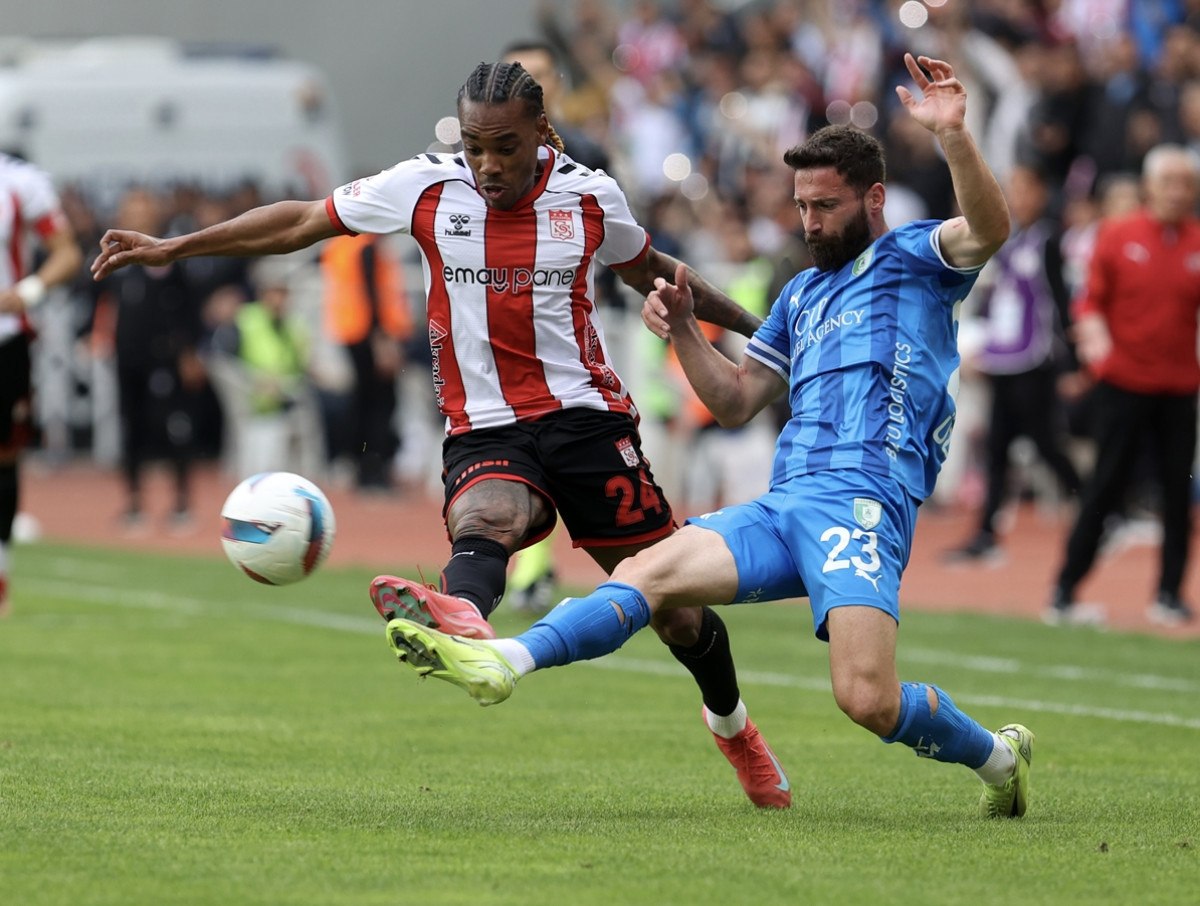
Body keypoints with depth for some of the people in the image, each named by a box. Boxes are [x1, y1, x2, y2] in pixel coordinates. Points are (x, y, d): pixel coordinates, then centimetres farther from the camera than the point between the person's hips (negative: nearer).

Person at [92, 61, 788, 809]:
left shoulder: (591, 197, 1)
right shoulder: (427, 188, -1)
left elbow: (649, 271, 21)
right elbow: (301, 223, 8)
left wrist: (753, 327, 26)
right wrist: (170, 248, 9)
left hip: (588, 417, 1)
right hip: (485, 430, -1)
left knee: (672, 604, 0)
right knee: (482, 522, -36)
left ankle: (732, 725, 28)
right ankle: (462, 619, -71)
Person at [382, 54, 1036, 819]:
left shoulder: (914, 256, 6)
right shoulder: (801, 295, 28)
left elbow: (990, 228, -16)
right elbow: (737, 402, 29)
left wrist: (954, 135, -30)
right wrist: (684, 331, 13)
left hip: (861, 505, -7)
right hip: (784, 505, 7)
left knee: (869, 700, -21)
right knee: (651, 571, -16)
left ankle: (1000, 756, 5)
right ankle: (502, 662, -32)